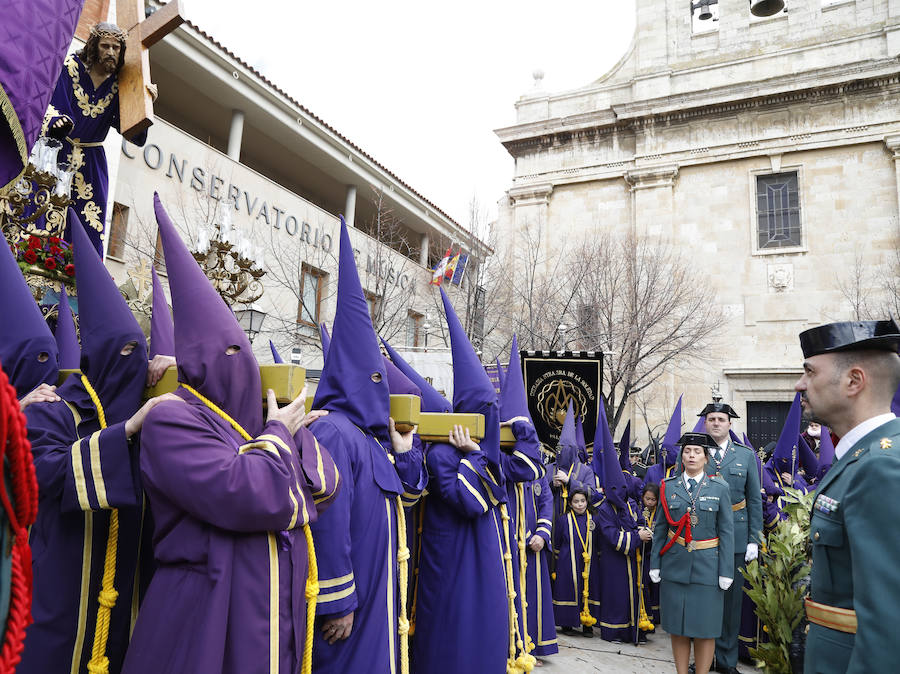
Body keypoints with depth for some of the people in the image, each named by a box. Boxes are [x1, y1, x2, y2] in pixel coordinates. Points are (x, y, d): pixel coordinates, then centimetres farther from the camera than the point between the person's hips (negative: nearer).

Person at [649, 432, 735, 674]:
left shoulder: (719, 488, -1)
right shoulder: (668, 486, 3)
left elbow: (726, 531, -2)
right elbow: (660, 528, 6)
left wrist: (726, 571, -6)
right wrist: (655, 563, 3)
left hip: (706, 567, -1)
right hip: (675, 565, 2)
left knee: (705, 627, 5)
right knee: (677, 626, 9)